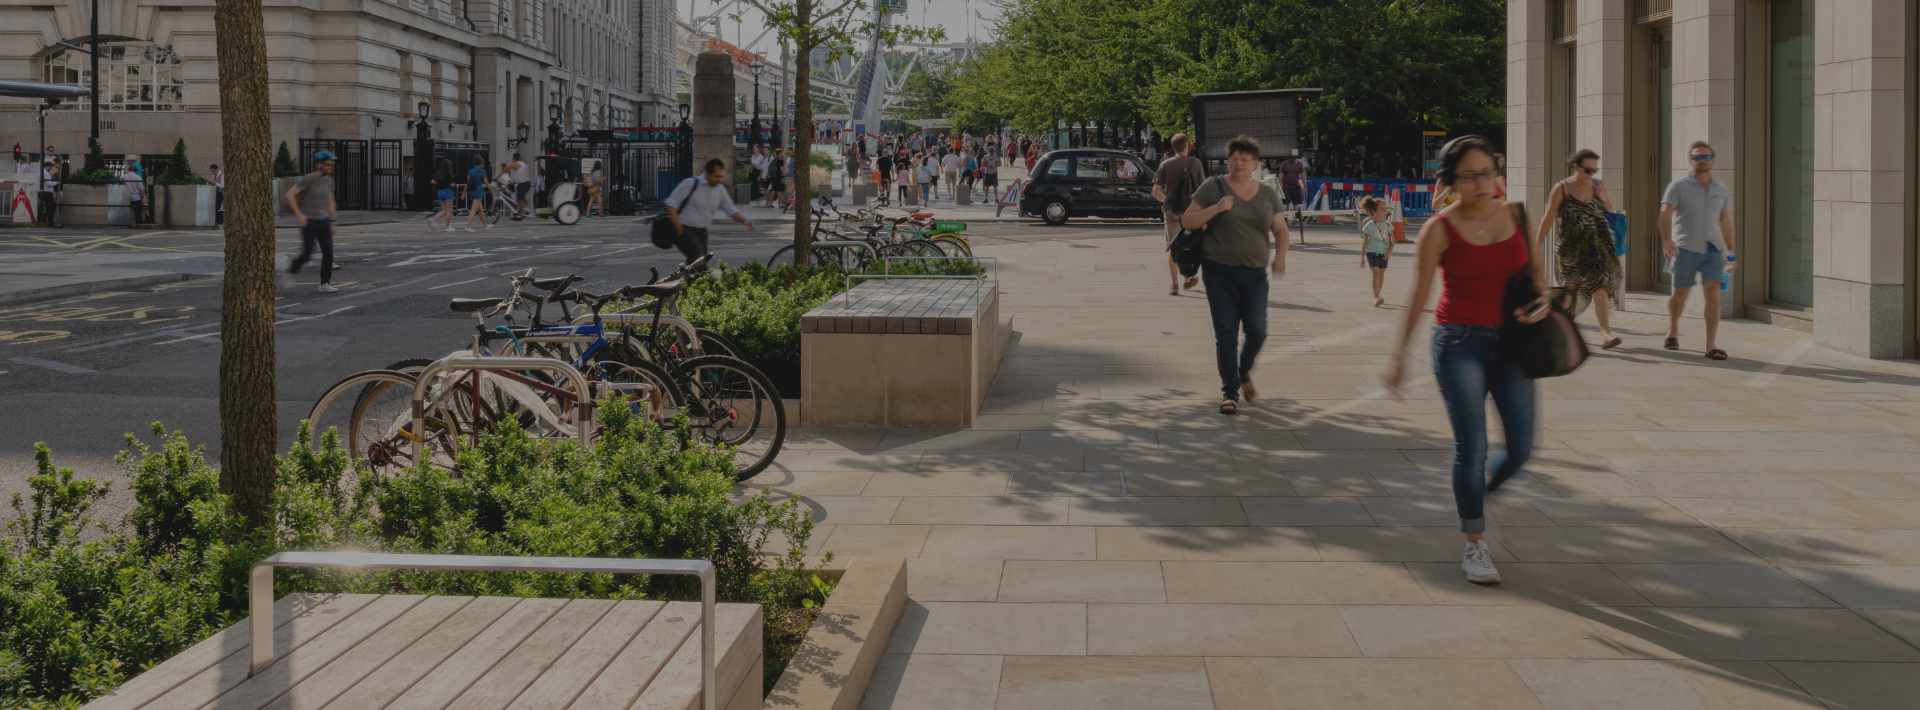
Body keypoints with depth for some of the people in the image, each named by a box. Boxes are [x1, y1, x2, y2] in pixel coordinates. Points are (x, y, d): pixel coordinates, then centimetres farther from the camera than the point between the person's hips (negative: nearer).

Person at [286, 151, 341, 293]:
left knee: (328, 252, -5)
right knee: (307, 253, -7)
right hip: (309, 222, -6)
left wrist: (331, 222, 15)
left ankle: (325, 284, 0)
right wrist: (299, 214, -21)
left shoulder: (328, 180, 6)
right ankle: (291, 269, 23)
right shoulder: (308, 179, -13)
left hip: (324, 222, 6)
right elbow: (290, 194, -15)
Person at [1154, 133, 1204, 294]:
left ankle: (1174, 285, -3)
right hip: (1191, 210, 0)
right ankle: (1188, 279, 31)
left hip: (1171, 210, 0)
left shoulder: (1165, 165, -2)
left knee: (1172, 247, 4)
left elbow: (1156, 192, -2)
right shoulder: (1195, 164, -4)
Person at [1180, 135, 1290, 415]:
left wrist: (1280, 255, -7)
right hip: (1219, 271, -2)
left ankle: (1244, 370, 27)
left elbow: (1280, 229, 12)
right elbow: (1187, 220, -1)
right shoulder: (1213, 187, -1)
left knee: (1257, 331, -5)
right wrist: (1216, 208, -16)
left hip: (1254, 273, 2)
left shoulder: (1267, 194, 8)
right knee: (1226, 333, -3)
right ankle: (1230, 392, 8)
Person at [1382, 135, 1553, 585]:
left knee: (1521, 449, 0)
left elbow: (1535, 270, 16)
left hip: (1510, 343, 4)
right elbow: (1419, 296, -2)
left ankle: (1474, 495, 32)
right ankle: (1475, 545, 5)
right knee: (1471, 445, -8)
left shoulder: (1516, 216, 5)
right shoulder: (1440, 230, -5)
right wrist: (1400, 354, -5)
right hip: (1460, 342, -4)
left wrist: (1542, 299, -6)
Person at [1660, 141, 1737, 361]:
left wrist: (1730, 253, 13)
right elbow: (1666, 213, -14)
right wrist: (1666, 240, -31)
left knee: (1713, 293, -11)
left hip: (1713, 249, 2)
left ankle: (1711, 345, -11)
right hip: (1686, 249, -2)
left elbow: (1726, 222, 16)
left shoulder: (1722, 190, 11)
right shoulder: (1678, 187, -1)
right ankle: (1672, 329, 35)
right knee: (1680, 294, 6)